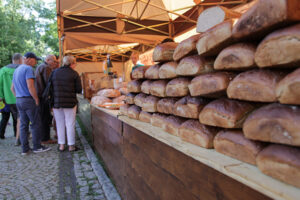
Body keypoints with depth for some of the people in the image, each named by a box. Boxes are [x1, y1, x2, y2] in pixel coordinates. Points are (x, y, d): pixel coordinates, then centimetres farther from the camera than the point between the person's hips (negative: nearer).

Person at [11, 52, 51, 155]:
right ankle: (37, 146, 8)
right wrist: (36, 99, -13)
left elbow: (12, 88, 22)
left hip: (19, 100, 9)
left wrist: (19, 98, 19)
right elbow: (30, 87, -21)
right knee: (35, 124, 1)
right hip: (29, 100, -9)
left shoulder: (17, 70, 17)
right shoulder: (28, 69, -12)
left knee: (23, 125, 10)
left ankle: (25, 149, 13)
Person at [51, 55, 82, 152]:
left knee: (60, 124, 13)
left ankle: (61, 145, 19)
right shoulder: (74, 73, -6)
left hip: (56, 102, 3)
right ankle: (71, 145, 11)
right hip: (70, 102, -3)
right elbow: (79, 90, -6)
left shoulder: (54, 72, 4)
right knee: (70, 124, 5)